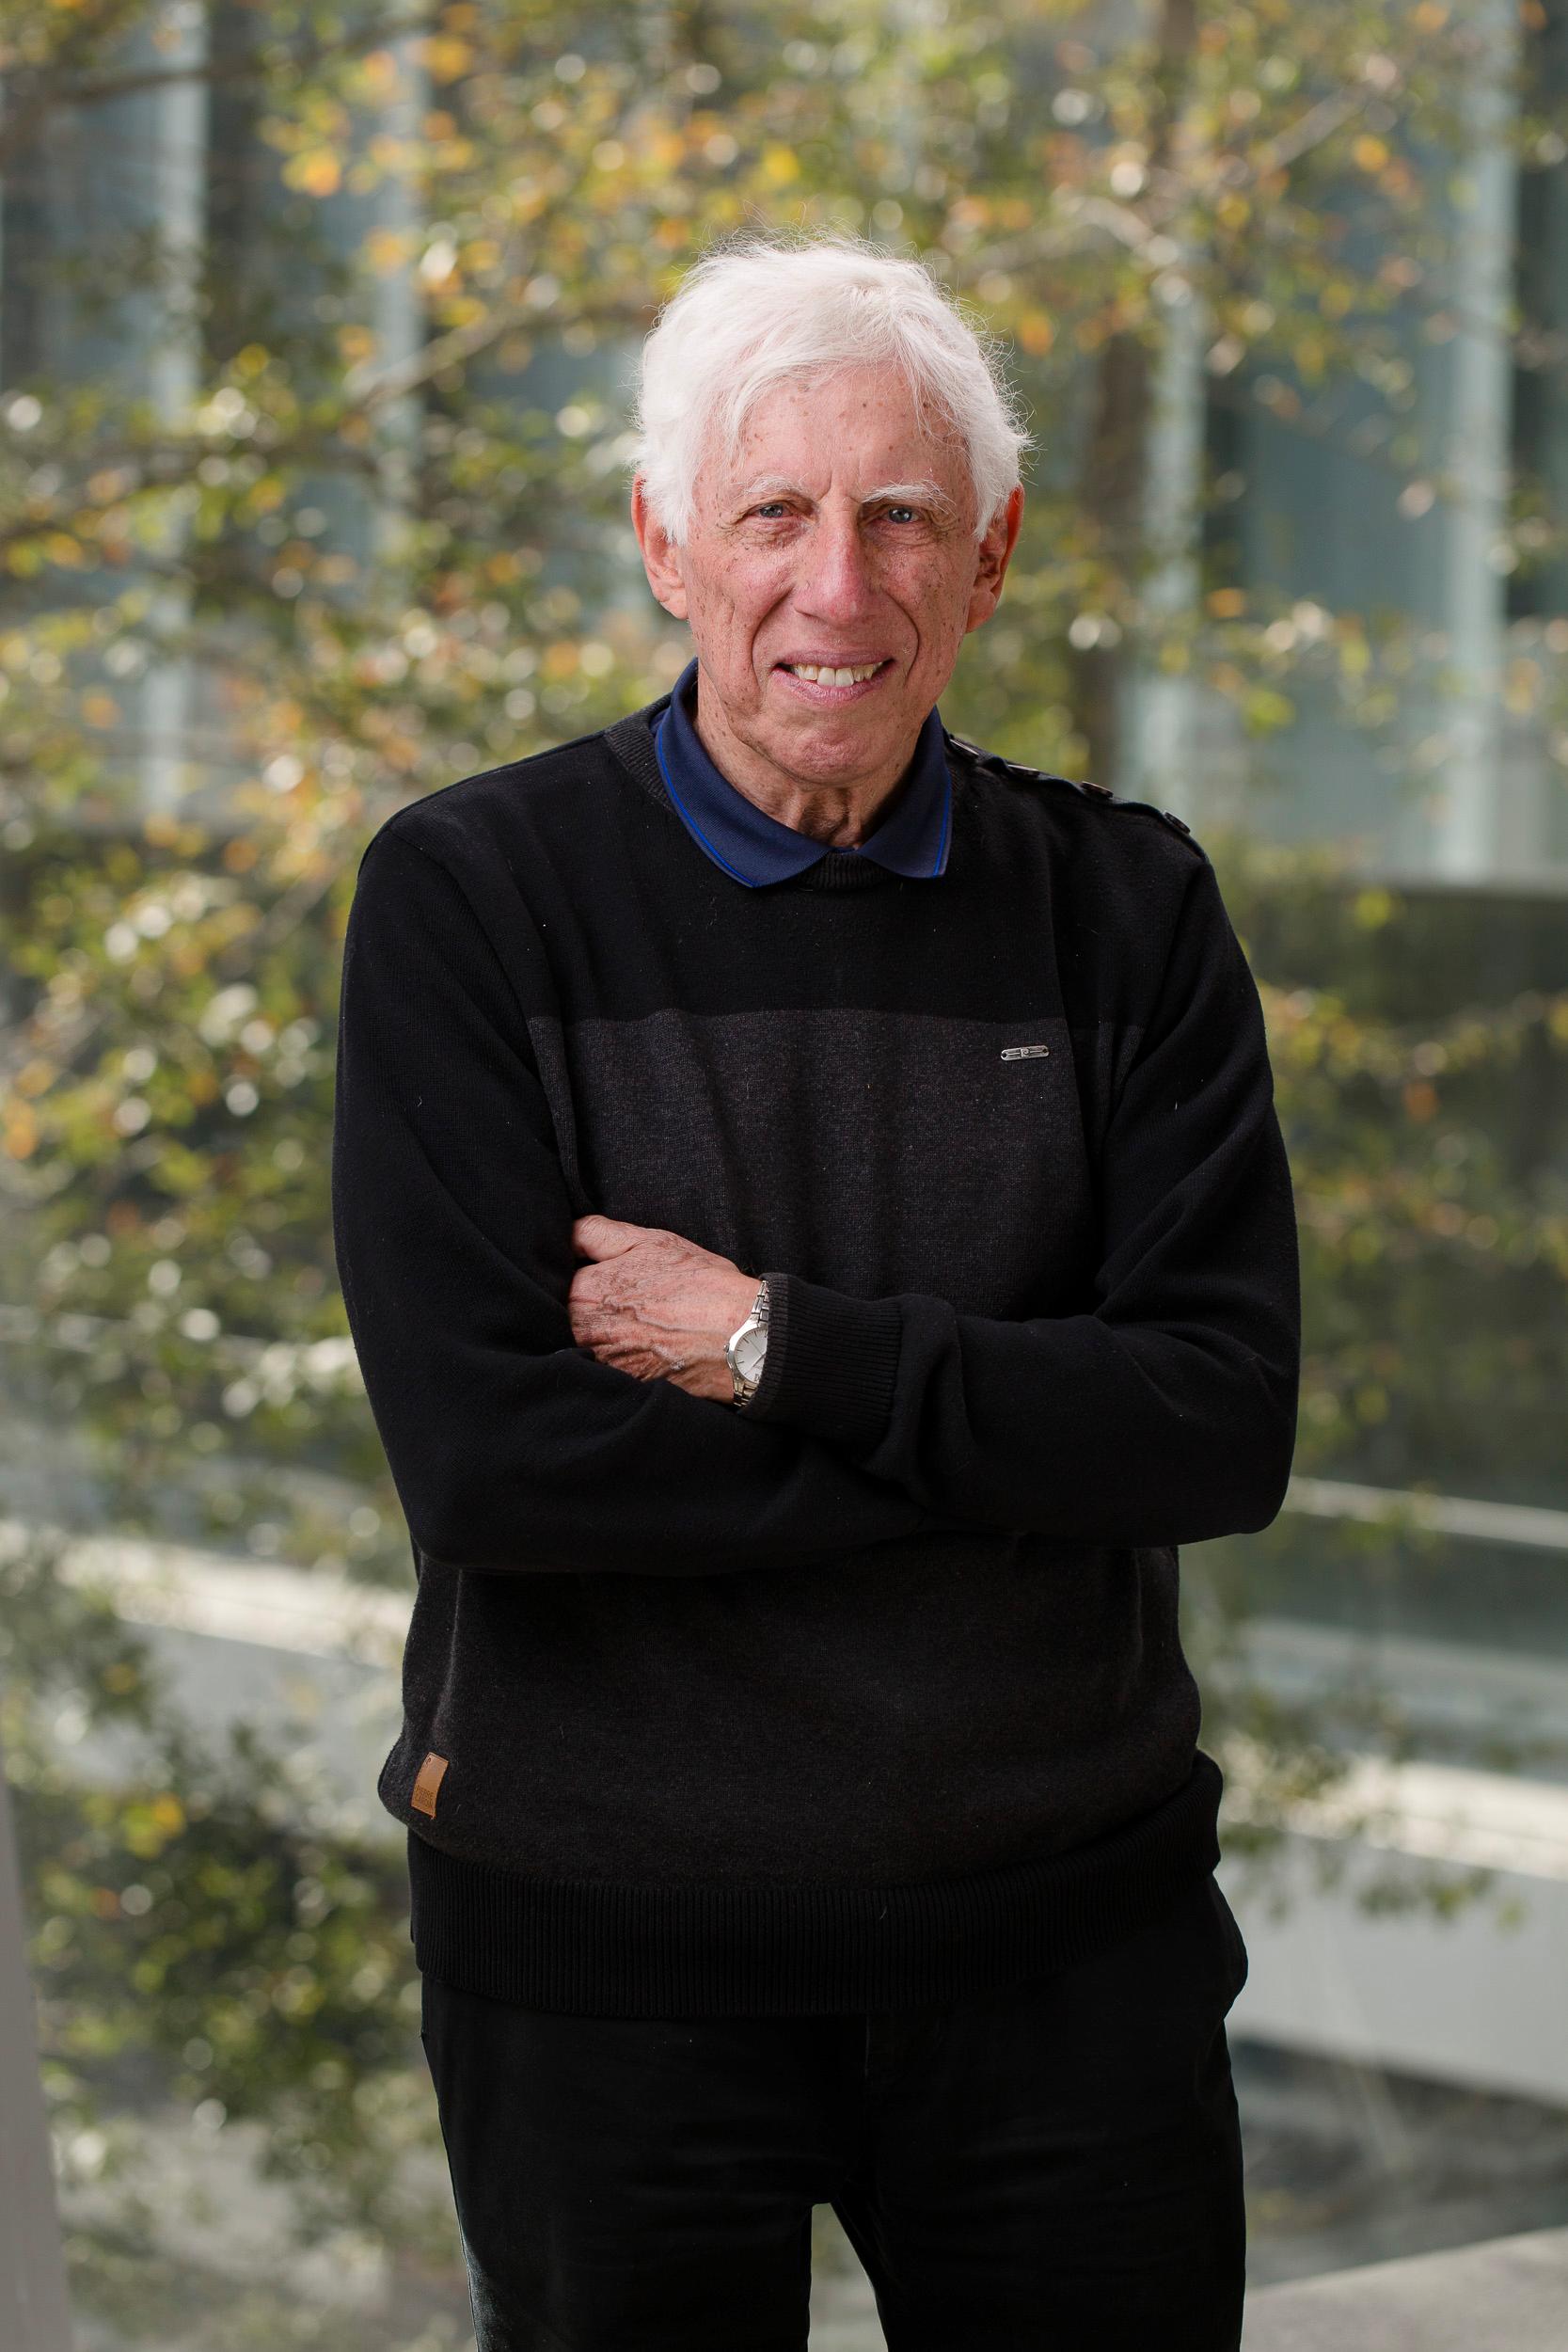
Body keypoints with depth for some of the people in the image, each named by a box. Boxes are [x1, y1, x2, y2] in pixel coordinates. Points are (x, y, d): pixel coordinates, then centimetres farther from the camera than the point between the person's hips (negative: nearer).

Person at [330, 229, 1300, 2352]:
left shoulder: (1125, 907, 1)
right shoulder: (471, 899, -7)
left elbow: (1225, 1427, -9)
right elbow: (481, 1454, -17)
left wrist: (779, 1347, -18)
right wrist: (1019, 1438, -16)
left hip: (1066, 1925, 2)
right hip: (605, 1930, -2)